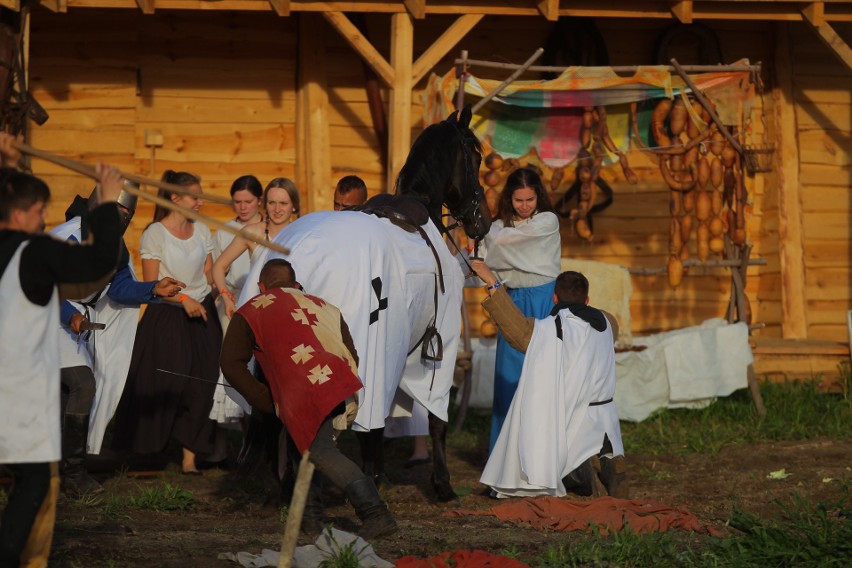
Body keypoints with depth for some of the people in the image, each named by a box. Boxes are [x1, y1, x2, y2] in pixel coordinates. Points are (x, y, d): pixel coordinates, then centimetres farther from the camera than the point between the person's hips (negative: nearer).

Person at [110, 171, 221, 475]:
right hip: (165, 318, -4)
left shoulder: (202, 231, 9)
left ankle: (190, 458, 3)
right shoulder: (155, 233, -7)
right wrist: (183, 298, -17)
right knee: (160, 389, -4)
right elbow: (151, 284, -8)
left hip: (201, 315, 5)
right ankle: (144, 456, 11)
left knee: (200, 388, -2)